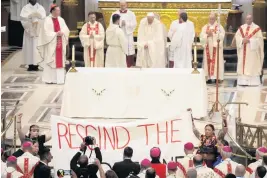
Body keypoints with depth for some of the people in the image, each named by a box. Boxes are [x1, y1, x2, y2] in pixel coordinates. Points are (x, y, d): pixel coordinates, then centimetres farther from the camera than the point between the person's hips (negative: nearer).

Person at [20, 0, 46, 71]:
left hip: (38, 31, 0)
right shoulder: (25, 8, 9)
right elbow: (23, 17, -6)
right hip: (29, 30, 0)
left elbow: (43, 17, -5)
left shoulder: (41, 8, 10)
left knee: (37, 48, -6)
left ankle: (36, 64, -5)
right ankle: (30, 65, -4)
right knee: (29, 47, -5)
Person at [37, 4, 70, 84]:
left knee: (60, 61, 2)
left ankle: (59, 79, 3)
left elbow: (66, 30, 6)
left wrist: (62, 33, -14)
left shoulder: (61, 20, 12)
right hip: (51, 44, -5)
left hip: (60, 44, 5)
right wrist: (56, 34, -17)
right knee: (50, 61, -4)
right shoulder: (47, 20, -5)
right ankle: (49, 79, -1)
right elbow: (46, 32, -13)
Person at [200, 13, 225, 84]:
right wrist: (207, 35, -13)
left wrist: (213, 34, -13)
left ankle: (216, 77, -9)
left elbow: (221, 36, -7)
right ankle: (209, 77, -3)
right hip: (208, 47, 2)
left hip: (216, 47, -2)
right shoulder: (205, 27, 13)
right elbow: (201, 37, 4)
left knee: (216, 62, -8)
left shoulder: (219, 27, 5)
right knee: (208, 62, -3)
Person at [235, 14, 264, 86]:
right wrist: (242, 40, -16)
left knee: (252, 66, -6)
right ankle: (243, 81, 3)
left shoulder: (257, 28, -3)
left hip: (252, 51, -4)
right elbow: (237, 36, 4)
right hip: (243, 51, 4)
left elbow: (259, 39, -10)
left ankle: (253, 82, -6)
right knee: (243, 65, 1)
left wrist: (249, 40, -19)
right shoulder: (241, 28, 10)